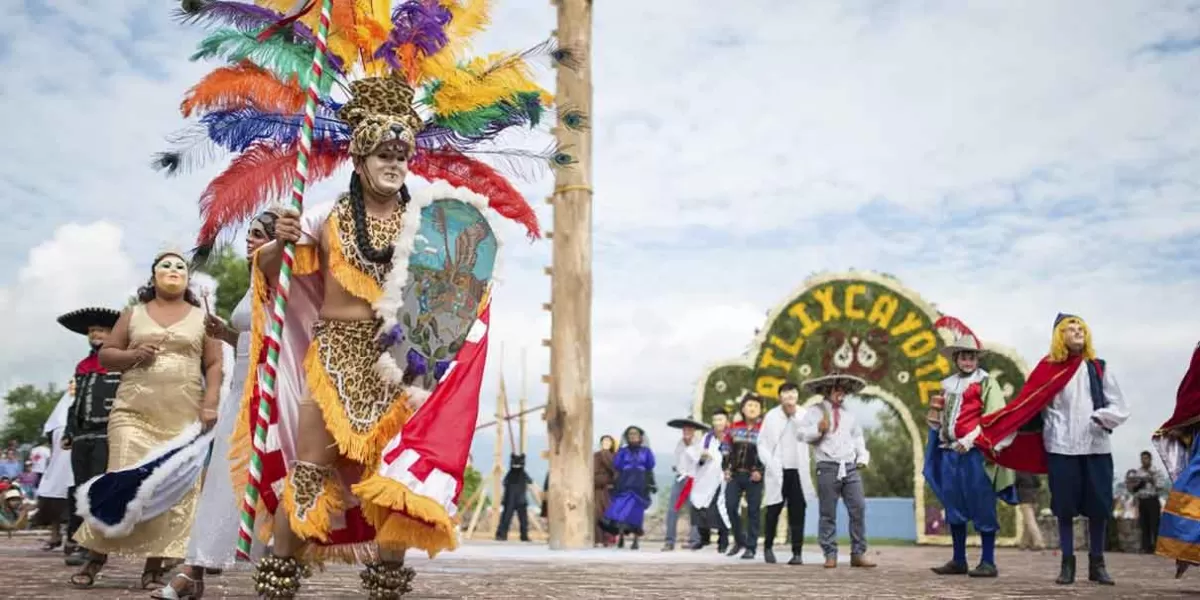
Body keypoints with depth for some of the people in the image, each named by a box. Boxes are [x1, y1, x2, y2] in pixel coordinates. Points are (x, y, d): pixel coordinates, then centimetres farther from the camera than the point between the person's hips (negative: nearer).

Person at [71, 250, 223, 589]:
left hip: (185, 419, 0)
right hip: (134, 414, 0)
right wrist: (133, 355, -6)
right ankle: (96, 554, 9)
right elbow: (105, 356, 14)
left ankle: (154, 567, 4)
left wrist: (210, 404, -7)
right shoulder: (133, 314, 14)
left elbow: (215, 365, 6)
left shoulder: (202, 318, 12)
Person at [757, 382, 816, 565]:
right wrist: (770, 464, -8)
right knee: (773, 511, 5)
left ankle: (797, 553, 4)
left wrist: (794, 415, -13)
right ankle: (768, 546, 24)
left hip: (798, 471, 1)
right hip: (778, 471, -1)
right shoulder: (772, 415, 2)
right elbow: (762, 443, 3)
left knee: (797, 513, 0)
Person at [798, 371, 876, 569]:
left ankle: (858, 554, 4)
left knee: (859, 509, -3)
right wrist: (818, 429, -18)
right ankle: (830, 555, 8)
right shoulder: (814, 411, 4)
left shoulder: (849, 414, 20)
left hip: (850, 468, 4)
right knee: (828, 514, 0)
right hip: (827, 468, -4)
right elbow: (802, 434, -2)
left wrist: (863, 457, 12)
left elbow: (858, 437, 25)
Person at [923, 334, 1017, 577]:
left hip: (976, 452, -6)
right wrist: (935, 412, 5)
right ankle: (958, 560, 17)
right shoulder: (948, 385, 17)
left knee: (982, 507, -3)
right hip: (950, 452, 6)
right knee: (954, 506, 9)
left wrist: (969, 440, -17)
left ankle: (988, 562, 4)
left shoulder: (987, 383, -1)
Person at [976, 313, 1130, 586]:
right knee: (1065, 507, 2)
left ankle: (1096, 564, 16)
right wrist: (999, 439, -4)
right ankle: (1067, 563, 11)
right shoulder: (1049, 369, 1)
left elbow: (1120, 408, 5)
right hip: (1061, 448, -2)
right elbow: (1024, 407, 0)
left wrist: (1100, 417, -16)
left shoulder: (1099, 368, 7)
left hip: (1096, 447, 2)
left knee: (1098, 507, 3)